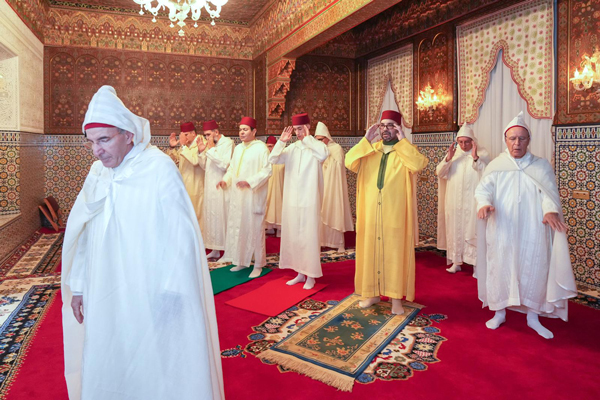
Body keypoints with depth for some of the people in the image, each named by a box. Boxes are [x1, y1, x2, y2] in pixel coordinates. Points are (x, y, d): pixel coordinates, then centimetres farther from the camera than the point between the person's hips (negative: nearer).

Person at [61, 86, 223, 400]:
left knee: (153, 365, 11)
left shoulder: (159, 168, -15)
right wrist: (78, 285, 10)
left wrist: (169, 294, -16)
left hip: (150, 295, -5)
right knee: (108, 367, 18)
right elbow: (82, 232, 9)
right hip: (105, 296, 6)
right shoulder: (97, 173, 3)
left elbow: (180, 234, -17)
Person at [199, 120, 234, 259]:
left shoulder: (227, 143, -9)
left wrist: (211, 149, -15)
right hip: (210, 187, 8)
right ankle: (215, 249, 19)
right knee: (211, 217, 10)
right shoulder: (210, 145, 13)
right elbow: (204, 166, 15)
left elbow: (225, 164, -20)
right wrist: (201, 151, 0)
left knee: (222, 216, -4)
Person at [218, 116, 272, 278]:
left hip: (253, 196, -7)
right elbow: (231, 168, 19)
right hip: (237, 195, 7)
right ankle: (242, 261, 22)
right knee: (237, 227, 9)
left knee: (254, 228, -2)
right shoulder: (238, 148, 14)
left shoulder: (261, 148, -8)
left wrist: (249, 182, -25)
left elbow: (267, 170, -14)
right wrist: (226, 180, 0)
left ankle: (258, 265, 9)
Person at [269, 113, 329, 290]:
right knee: (293, 236, 11)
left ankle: (310, 276, 13)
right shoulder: (292, 148, 9)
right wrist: (281, 141, -6)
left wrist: (307, 138, -17)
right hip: (292, 200, 6)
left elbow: (324, 154, -28)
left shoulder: (315, 146, -5)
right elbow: (273, 159, 5)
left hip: (309, 200, -5)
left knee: (309, 237, 0)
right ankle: (300, 273, 25)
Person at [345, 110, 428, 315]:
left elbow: (419, 164, -19)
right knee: (370, 250, 9)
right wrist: (366, 140, -7)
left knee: (395, 252, 2)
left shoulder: (405, 151, 2)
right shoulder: (369, 150, 9)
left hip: (395, 214, -2)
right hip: (370, 213, 3)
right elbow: (349, 162, -6)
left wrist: (402, 140, -13)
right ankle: (372, 293, 23)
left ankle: (396, 296, 14)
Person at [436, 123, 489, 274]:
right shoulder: (453, 153, 8)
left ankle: (476, 263, 9)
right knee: (454, 230, 8)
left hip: (472, 201, -3)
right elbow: (439, 173, 0)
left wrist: (475, 158, -26)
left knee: (472, 231, -1)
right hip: (454, 201, 3)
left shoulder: (482, 153, -3)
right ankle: (456, 262, 18)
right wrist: (448, 158, -16)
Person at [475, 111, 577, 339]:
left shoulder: (541, 166, 8)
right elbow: (484, 188, -6)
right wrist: (484, 204, -29)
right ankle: (500, 312, 21)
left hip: (532, 231, 1)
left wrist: (550, 210, -26)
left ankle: (533, 317, 21)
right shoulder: (496, 165, 6)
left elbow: (549, 192, -4)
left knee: (534, 270, 4)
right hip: (501, 230, 0)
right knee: (501, 268, 5)